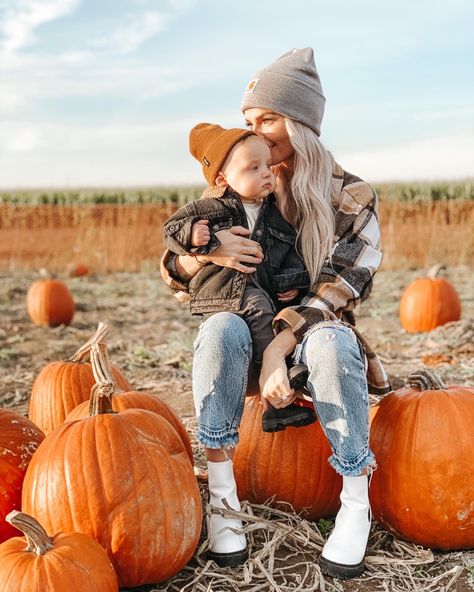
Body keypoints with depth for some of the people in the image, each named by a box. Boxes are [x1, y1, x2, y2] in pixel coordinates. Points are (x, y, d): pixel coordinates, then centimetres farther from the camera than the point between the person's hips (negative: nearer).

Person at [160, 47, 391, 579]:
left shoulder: (351, 197, -3)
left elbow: (338, 288, -15)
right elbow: (173, 271, 3)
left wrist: (278, 348, -30)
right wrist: (202, 253, -23)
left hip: (314, 334, -2)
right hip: (249, 330, 2)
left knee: (331, 341, -37)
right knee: (221, 327, -33)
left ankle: (356, 501, -25)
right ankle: (220, 488, -28)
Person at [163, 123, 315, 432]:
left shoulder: (275, 216, 13)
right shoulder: (210, 208, 0)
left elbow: (290, 253, 19)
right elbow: (170, 228, 3)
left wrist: (294, 282, 1)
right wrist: (191, 234, -19)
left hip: (265, 294, 5)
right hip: (223, 293, -4)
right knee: (256, 304, -32)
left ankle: (279, 406, -7)